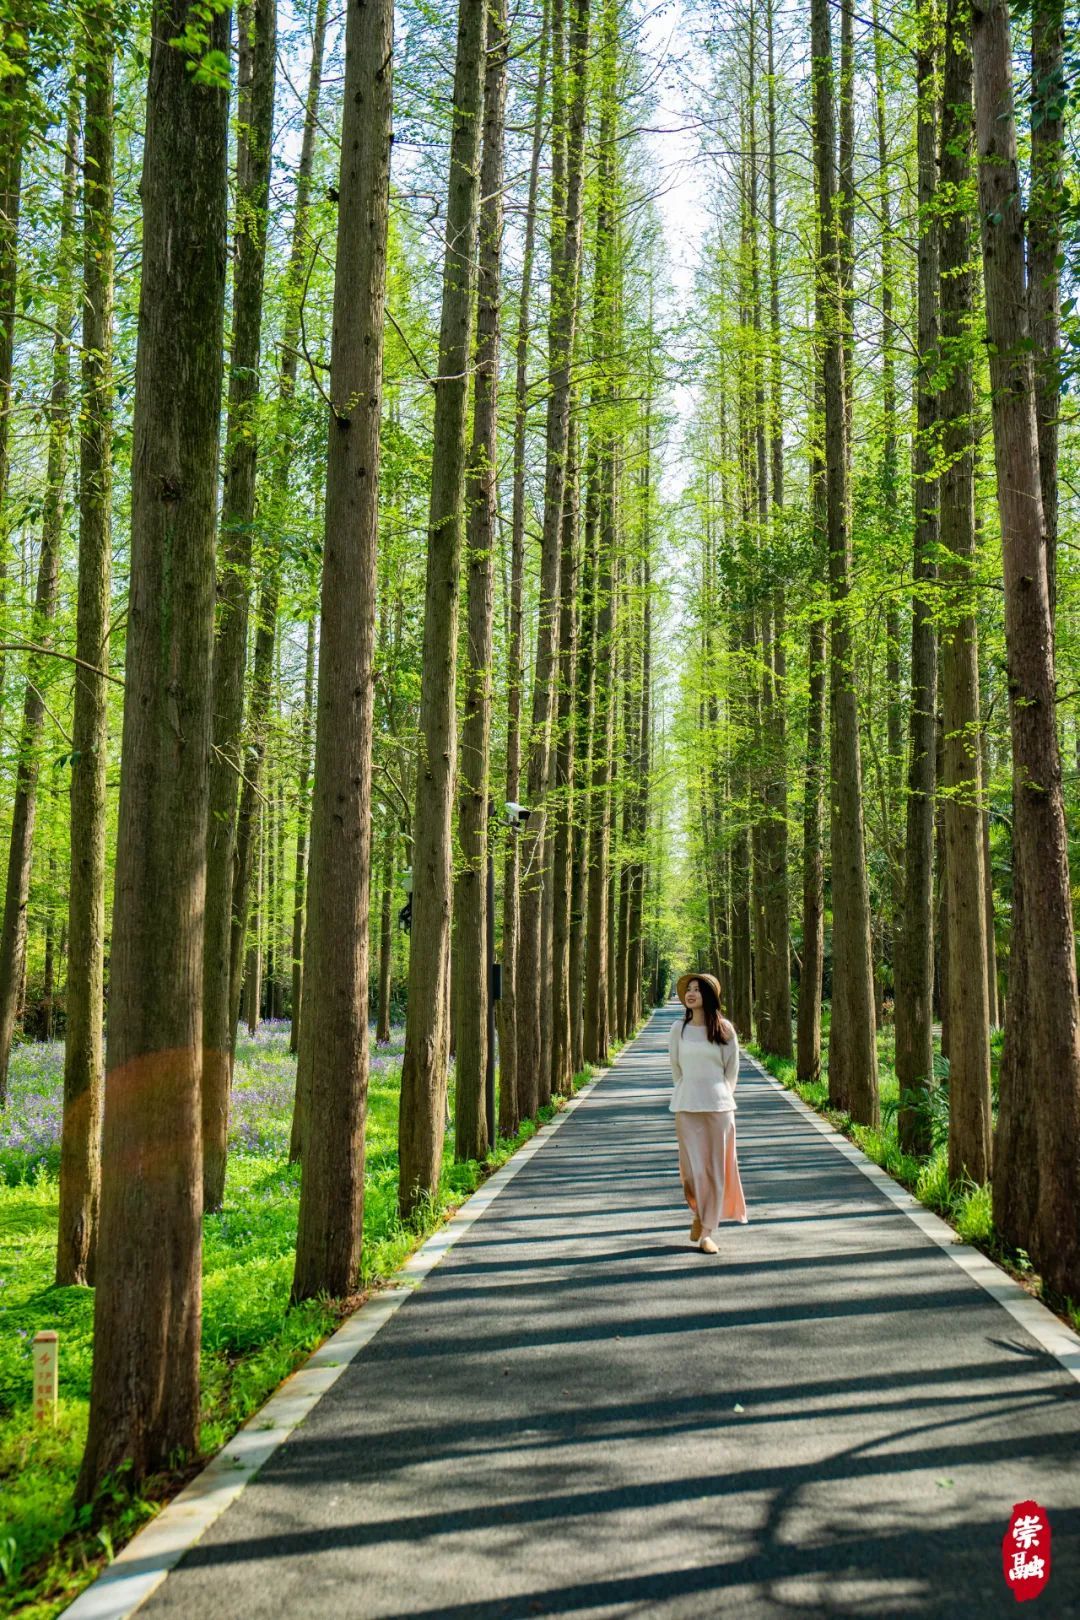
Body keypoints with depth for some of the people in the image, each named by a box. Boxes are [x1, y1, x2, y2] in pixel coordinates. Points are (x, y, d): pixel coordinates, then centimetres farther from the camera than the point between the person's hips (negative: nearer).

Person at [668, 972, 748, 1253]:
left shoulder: (724, 1029, -2)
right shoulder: (679, 1028, 1)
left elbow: (732, 1069, 8)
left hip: (719, 1106, 0)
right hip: (686, 1107, 1)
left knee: (715, 1169, 2)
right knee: (692, 1169, -2)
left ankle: (707, 1232, 11)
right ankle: (698, 1213, 27)